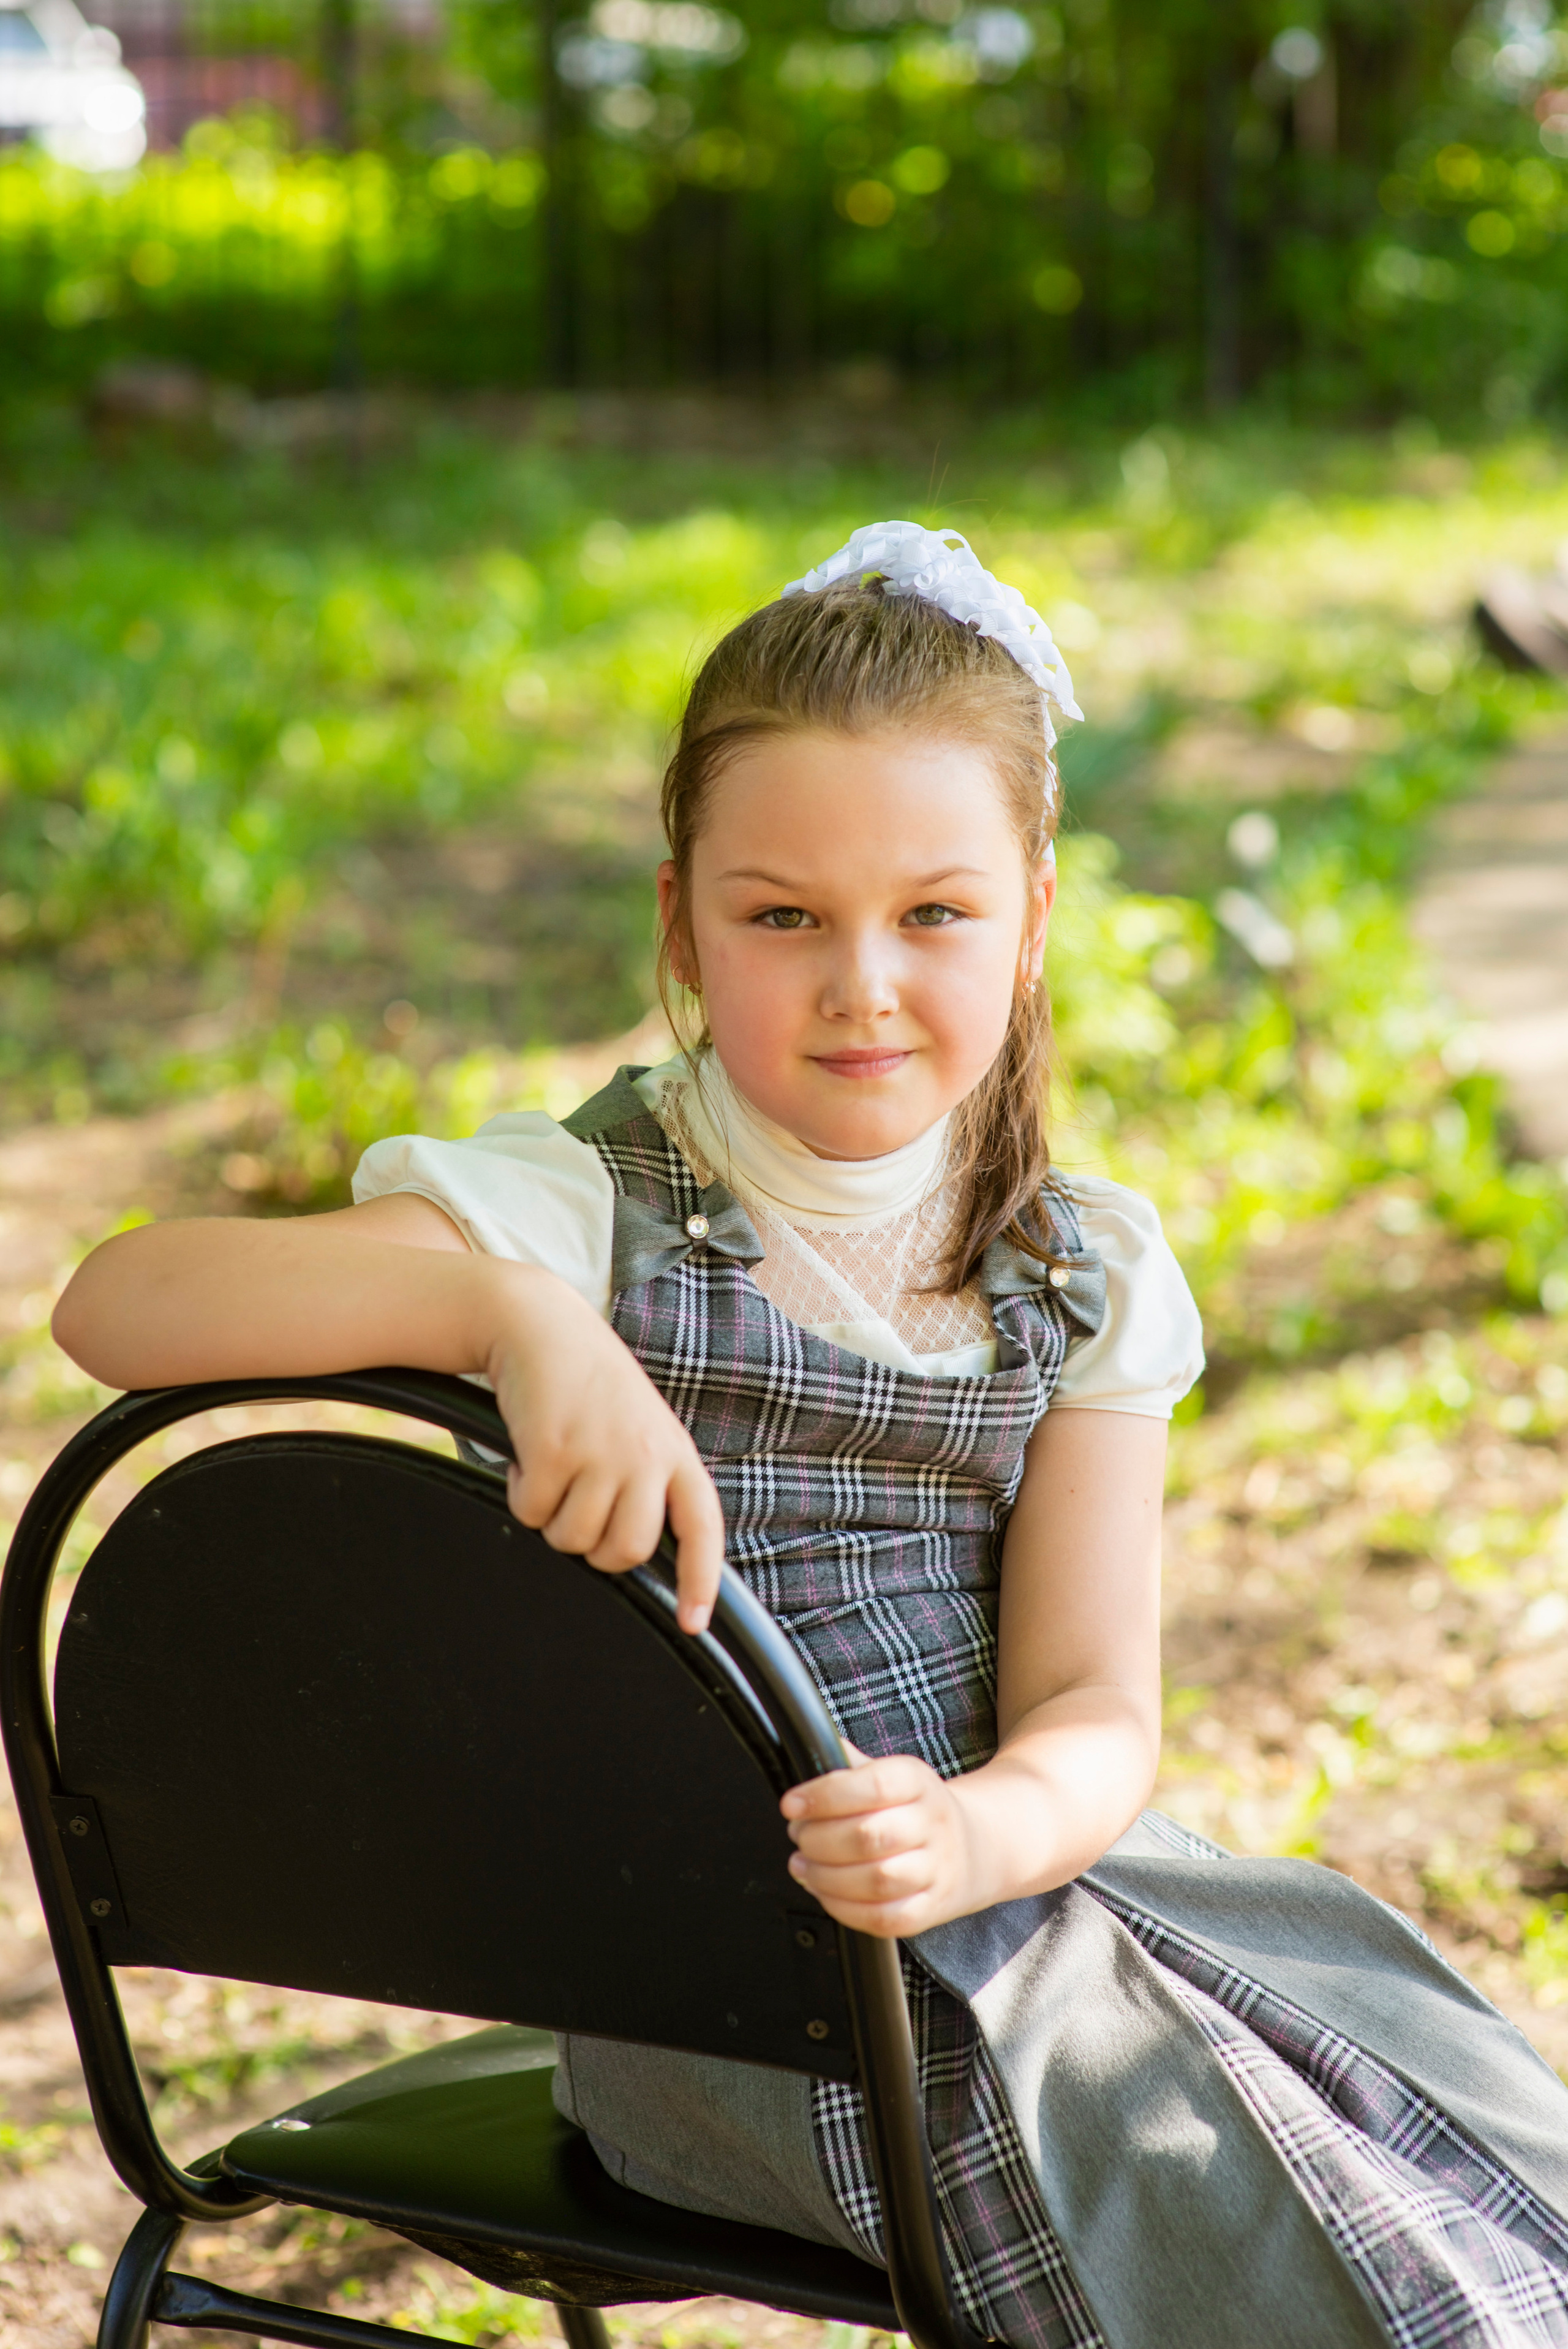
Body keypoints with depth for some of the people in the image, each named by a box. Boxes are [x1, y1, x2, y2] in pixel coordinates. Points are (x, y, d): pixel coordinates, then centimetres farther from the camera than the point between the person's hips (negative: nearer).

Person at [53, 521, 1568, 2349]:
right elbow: (116, 1302, -21)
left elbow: (1092, 1705, -3)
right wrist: (507, 1310, -37)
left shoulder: (1085, 1275, 4)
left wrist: (972, 1836, -28)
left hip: (1012, 1862, 5)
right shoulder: (581, 1216, -8)